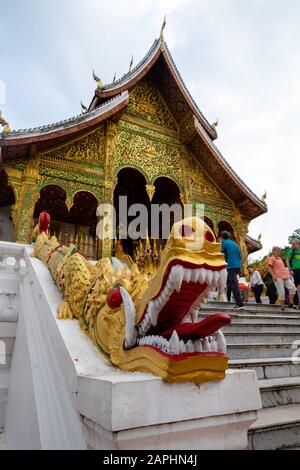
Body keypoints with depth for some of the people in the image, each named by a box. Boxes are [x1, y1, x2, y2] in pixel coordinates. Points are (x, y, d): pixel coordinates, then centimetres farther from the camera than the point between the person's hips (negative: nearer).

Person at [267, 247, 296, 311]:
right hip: (278, 277, -7)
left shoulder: (279, 258, 25)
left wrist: (289, 275, 21)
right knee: (281, 292, -7)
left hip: (285, 277, 8)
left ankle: (291, 303, 5)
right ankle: (282, 306, 3)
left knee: (292, 287, -4)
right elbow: (269, 268, -10)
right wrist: (273, 276, -20)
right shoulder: (271, 258, 1)